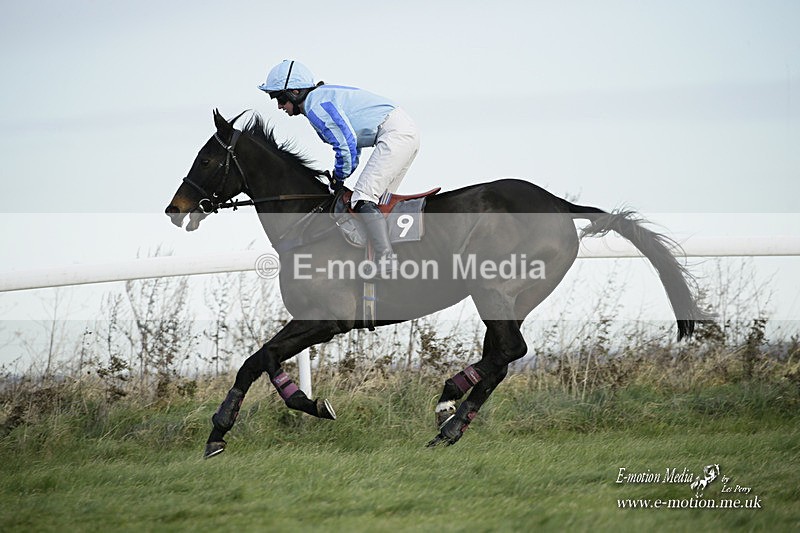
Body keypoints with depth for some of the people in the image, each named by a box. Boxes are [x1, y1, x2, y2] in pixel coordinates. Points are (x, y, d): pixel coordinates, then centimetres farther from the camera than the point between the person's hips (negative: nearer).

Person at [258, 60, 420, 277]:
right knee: (377, 202, 15)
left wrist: (339, 177, 0)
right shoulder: (324, 96, 21)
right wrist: (341, 176, 19)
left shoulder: (316, 106, -12)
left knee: (363, 198, -17)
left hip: (394, 134, -11)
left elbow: (346, 144, -16)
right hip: (406, 131, 11)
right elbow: (353, 139, 27)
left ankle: (386, 263, -27)